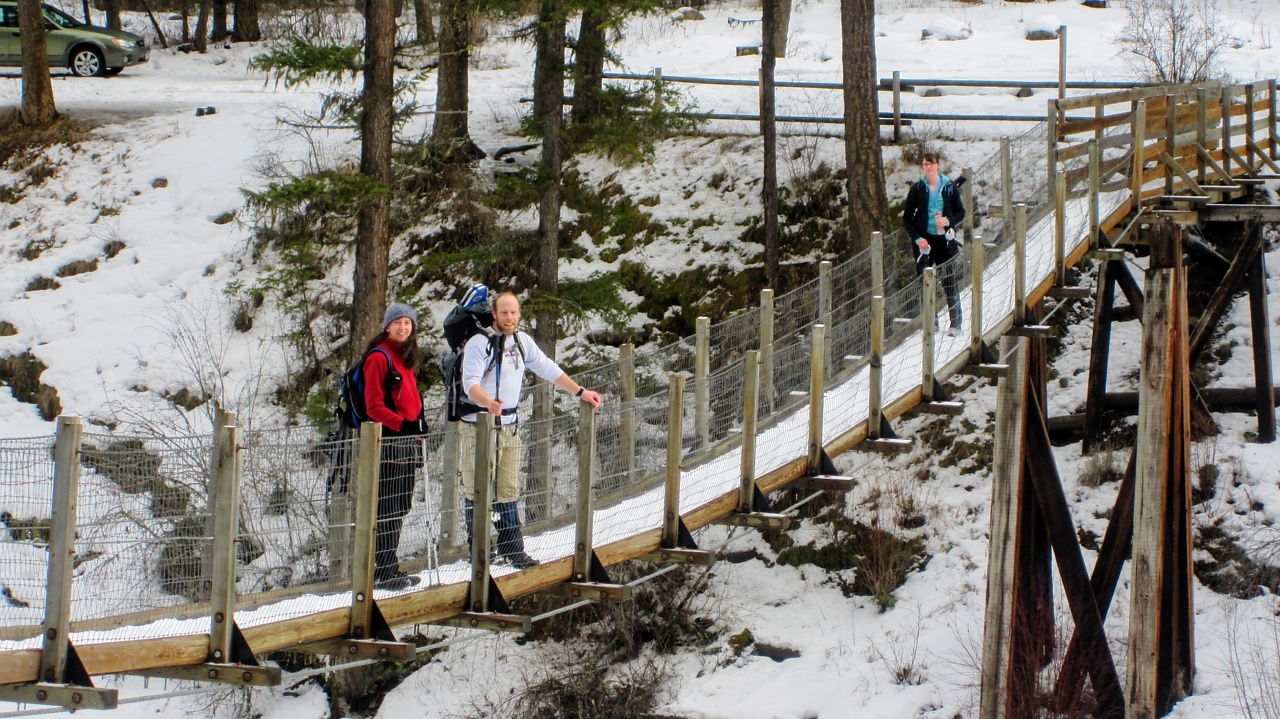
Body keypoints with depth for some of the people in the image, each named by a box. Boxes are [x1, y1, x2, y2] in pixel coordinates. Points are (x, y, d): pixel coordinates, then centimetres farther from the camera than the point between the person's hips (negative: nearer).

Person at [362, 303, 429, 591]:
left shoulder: (406, 358, 17)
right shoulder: (379, 358, -9)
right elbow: (374, 406, -15)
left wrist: (419, 425, 19)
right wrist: (403, 424, -26)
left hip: (407, 440, 9)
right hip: (388, 442, -9)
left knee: (400, 508, 11)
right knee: (388, 508, -7)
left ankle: (390, 567, 17)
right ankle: (383, 572, -5)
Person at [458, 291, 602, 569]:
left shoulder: (522, 341, 10)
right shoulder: (479, 343, -11)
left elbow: (548, 369, 18)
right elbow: (470, 383, -21)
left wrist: (580, 392, 16)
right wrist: (488, 402, -41)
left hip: (509, 427, 6)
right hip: (478, 427, -6)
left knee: (508, 493, 9)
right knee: (479, 492, -3)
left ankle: (512, 548, 14)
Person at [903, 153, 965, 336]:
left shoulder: (950, 187, 2)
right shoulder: (917, 188, 1)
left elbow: (961, 213, 8)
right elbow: (907, 218, 5)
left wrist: (948, 221, -12)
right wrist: (917, 238, -7)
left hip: (945, 239, -1)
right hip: (923, 239, 1)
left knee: (950, 281, -3)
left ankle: (956, 323, 4)